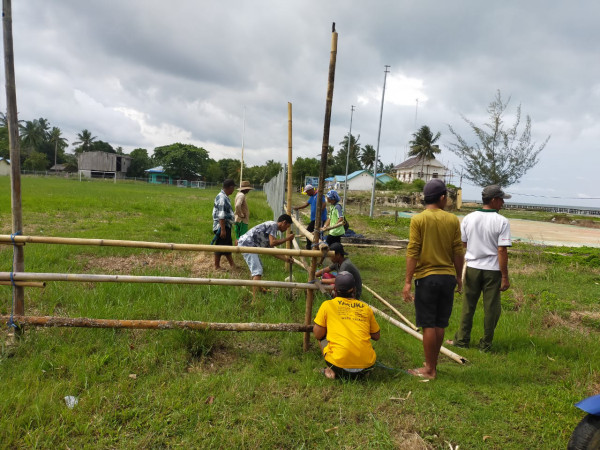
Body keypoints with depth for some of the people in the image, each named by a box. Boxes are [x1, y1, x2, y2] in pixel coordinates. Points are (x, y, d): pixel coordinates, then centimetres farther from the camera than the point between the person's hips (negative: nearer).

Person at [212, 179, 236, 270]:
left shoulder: (224, 197, 13)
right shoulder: (222, 198, -20)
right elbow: (221, 216, -24)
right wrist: (223, 229, -25)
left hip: (226, 226, 10)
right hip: (222, 226, -10)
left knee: (227, 245, 16)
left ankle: (232, 264, 26)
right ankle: (217, 266, 10)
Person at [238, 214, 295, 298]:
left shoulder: (272, 228, 21)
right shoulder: (273, 225, -7)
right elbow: (272, 243, -20)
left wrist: (285, 258, 21)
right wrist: (287, 239, -9)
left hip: (245, 243, 11)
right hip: (247, 244, -11)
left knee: (257, 266, 29)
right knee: (257, 270, -16)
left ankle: (257, 288, 45)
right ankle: (255, 298, -23)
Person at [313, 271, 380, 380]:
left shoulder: (327, 305, 2)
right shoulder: (365, 308, 9)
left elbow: (318, 334, 5)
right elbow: (376, 336, 18)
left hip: (339, 366, -3)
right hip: (366, 366, 3)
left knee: (323, 337, 23)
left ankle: (332, 371, 6)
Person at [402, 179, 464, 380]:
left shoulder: (418, 219, -8)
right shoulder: (453, 220, 1)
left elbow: (412, 253, -11)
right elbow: (458, 252, 4)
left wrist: (408, 281, -7)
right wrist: (459, 277, 15)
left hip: (427, 277, -4)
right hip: (448, 277, 4)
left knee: (428, 325, 4)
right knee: (440, 324, 13)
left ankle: (430, 370, 13)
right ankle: (432, 365, 26)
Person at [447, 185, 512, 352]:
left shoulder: (468, 218, 0)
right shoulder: (502, 221, -11)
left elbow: (461, 244, 5)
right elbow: (502, 251, -14)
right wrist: (505, 277, -10)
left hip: (472, 268, 3)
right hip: (493, 270, -3)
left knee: (468, 305, 13)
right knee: (491, 307, 9)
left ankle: (462, 339, 20)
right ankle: (486, 344, 18)